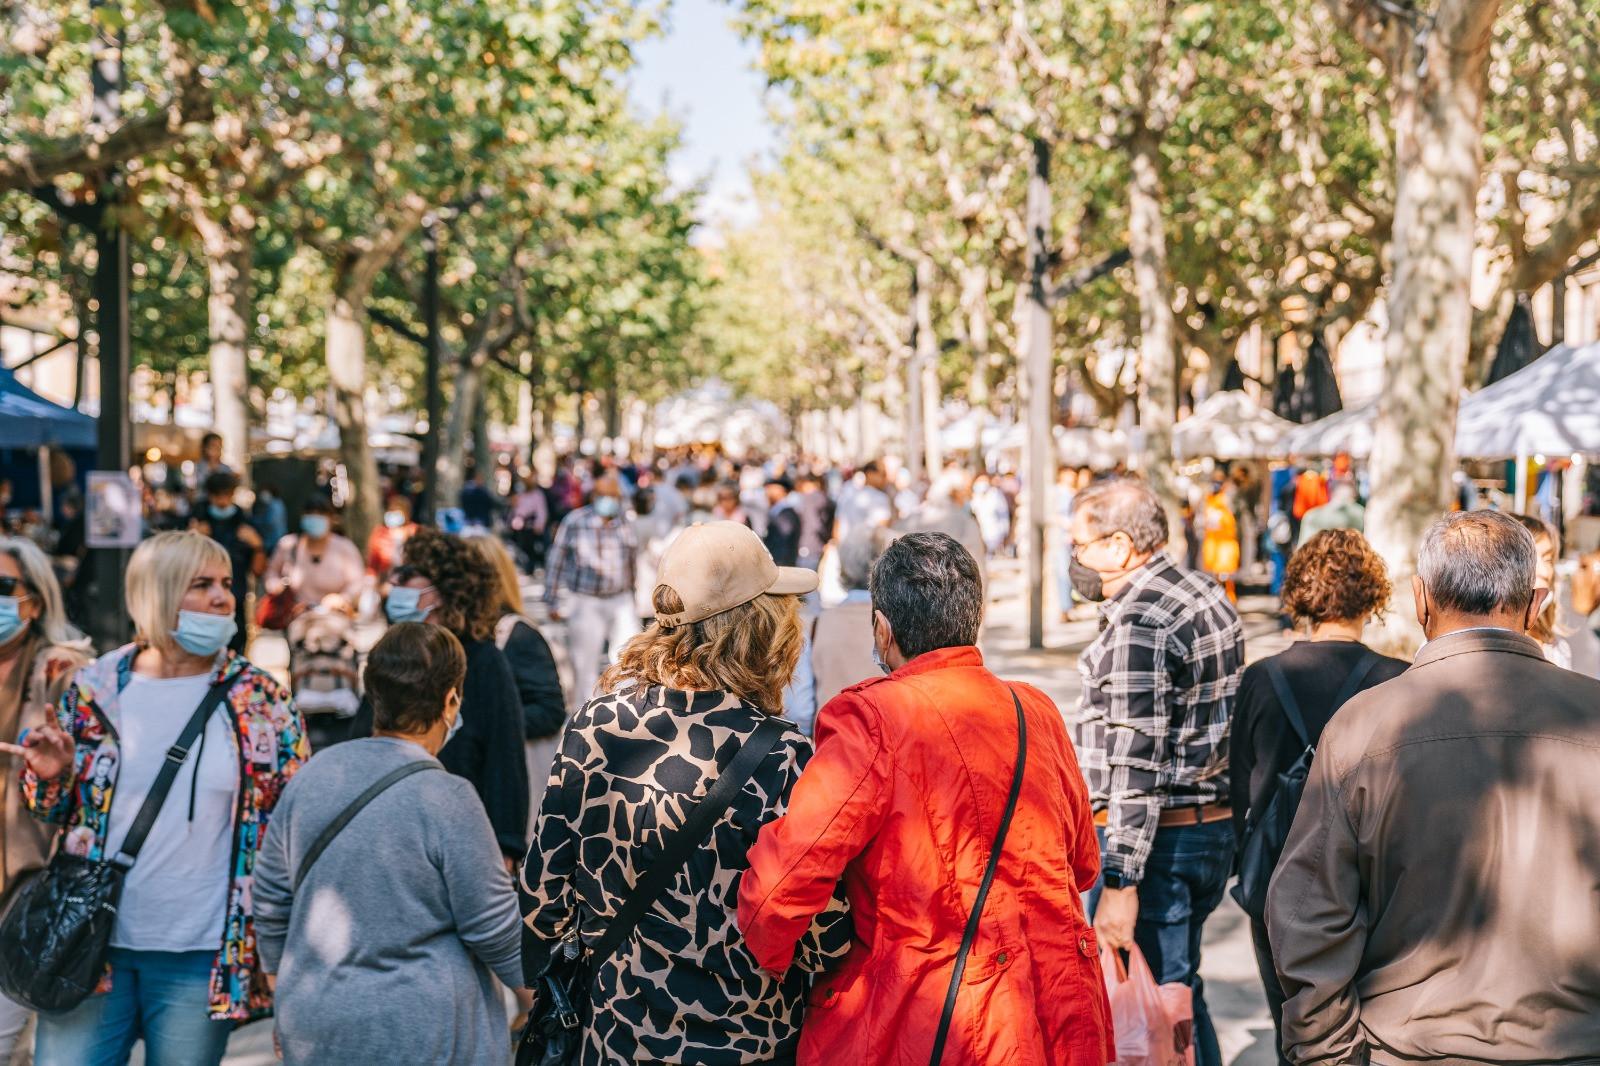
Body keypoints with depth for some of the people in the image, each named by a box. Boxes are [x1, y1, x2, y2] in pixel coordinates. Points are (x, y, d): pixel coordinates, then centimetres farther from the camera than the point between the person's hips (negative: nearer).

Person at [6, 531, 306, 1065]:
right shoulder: (94, 689, 1)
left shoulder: (261, 700, -2)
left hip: (202, 959, -1)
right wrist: (48, 777, -11)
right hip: (89, 944, 1)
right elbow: (54, 813, 12)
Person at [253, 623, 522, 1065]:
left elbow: (269, 901, 8)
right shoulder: (447, 799, -17)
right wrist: (533, 982, 8)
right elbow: (495, 928, -11)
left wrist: (287, 992, 21)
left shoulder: (311, 776, -1)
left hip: (315, 1029, 5)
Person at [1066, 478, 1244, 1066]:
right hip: (1214, 825, 10)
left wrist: (1119, 882, -23)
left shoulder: (1137, 625, -18)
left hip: (1158, 839, -10)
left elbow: (1134, 765, -23)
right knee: (1179, 988, 20)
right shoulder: (1210, 596, 12)